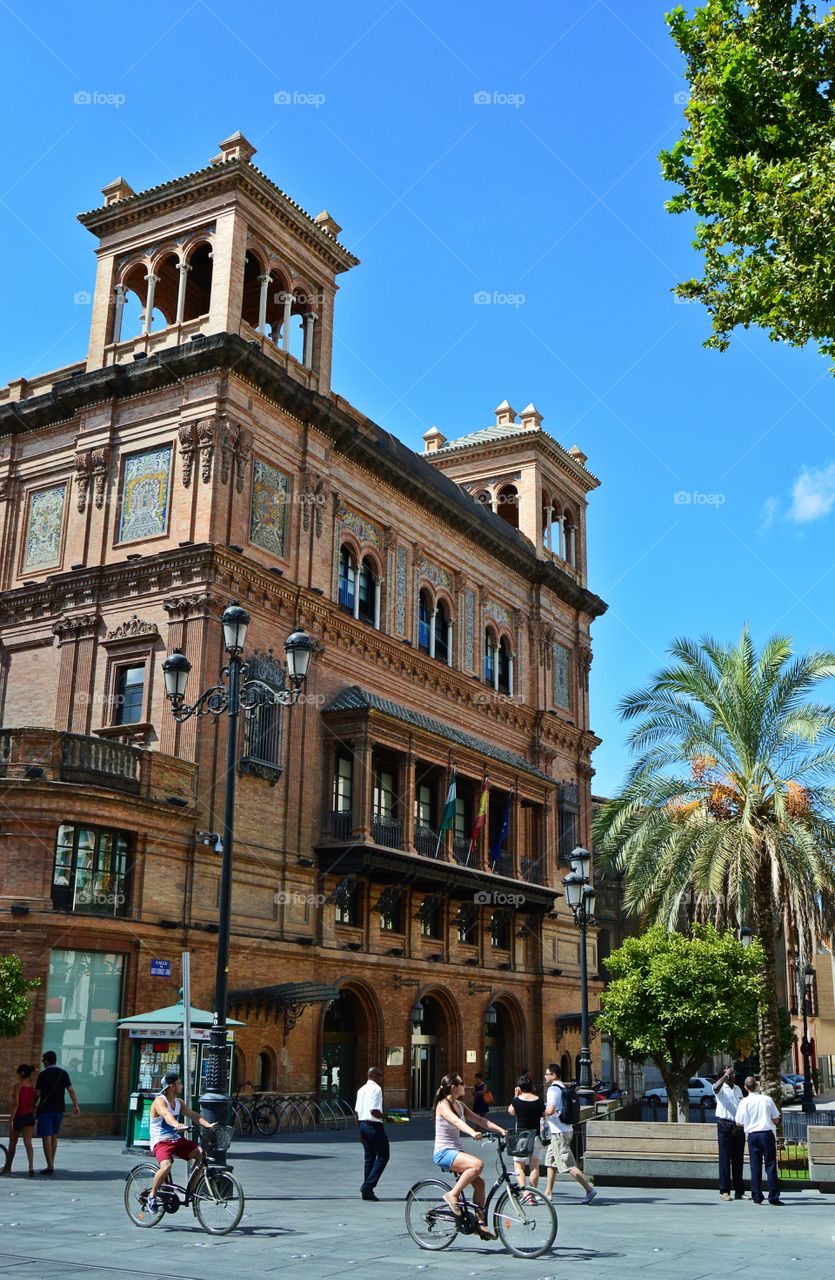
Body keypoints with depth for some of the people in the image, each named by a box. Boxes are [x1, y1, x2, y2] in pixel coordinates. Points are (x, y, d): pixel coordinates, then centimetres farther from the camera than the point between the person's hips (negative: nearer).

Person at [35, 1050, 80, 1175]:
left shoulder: (43, 1074, -8)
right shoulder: (63, 1073, 5)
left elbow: (37, 1093, -6)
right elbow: (71, 1090, -3)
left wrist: (34, 1105, 11)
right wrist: (76, 1105, -5)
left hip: (46, 1109, -5)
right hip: (59, 1109, 5)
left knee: (47, 1137, -4)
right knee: (54, 1136, 17)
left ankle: (50, 1166, -9)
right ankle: (51, 1162, 21)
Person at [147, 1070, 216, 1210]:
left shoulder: (179, 1103, 12)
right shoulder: (160, 1101, -13)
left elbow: (193, 1115, 2)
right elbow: (166, 1115, -34)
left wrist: (207, 1125, -16)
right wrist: (177, 1125, -54)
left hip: (176, 1139, 7)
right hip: (161, 1141, -7)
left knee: (202, 1153, -10)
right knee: (166, 1166, -33)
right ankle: (152, 1196, -11)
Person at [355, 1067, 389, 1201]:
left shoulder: (361, 1090, 14)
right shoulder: (376, 1089, -12)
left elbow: (357, 1113, 14)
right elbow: (373, 1111, -22)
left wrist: (360, 1131, 18)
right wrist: (385, 1116, -9)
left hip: (362, 1124, 9)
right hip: (374, 1125, -9)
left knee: (369, 1157, 14)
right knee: (383, 1156, 1)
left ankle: (367, 1191, 14)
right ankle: (368, 1186, -6)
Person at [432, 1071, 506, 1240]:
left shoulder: (459, 1105, 13)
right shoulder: (443, 1105, -14)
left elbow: (479, 1120, 9)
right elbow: (456, 1121, -33)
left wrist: (501, 1130, -2)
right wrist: (473, 1133, -49)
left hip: (456, 1152, 8)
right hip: (444, 1153, -8)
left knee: (479, 1183, -2)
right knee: (478, 1164, -28)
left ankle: (480, 1224, 5)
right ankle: (452, 1195, -17)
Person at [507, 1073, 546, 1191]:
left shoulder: (518, 1100, -10)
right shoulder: (538, 1100, -3)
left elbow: (511, 1112, 8)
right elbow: (544, 1114, 11)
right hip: (535, 1136, 3)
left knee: (518, 1165, 1)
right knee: (534, 1166, 12)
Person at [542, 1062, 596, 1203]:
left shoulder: (553, 1089, -16)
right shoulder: (562, 1088, 15)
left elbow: (550, 1110, -27)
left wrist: (542, 1111, -7)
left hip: (559, 1132, -10)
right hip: (563, 1130, 10)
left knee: (568, 1165, -8)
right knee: (550, 1162, 15)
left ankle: (589, 1190, -10)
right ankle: (548, 1193, 19)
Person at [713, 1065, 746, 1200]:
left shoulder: (738, 1089, 17)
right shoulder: (721, 1088, -2)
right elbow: (716, 1088, -27)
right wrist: (726, 1075, -24)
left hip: (738, 1127, 6)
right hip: (725, 1126, -6)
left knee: (738, 1159, 7)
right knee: (725, 1159, -4)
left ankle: (739, 1191, 13)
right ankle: (724, 1191, 0)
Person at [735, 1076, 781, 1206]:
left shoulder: (744, 1102, -3)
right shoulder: (767, 1099, -2)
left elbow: (739, 1123, 0)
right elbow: (776, 1118, 4)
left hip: (752, 1134, 1)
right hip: (767, 1133, 0)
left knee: (755, 1166, 7)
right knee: (770, 1165, 3)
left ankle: (757, 1197, 7)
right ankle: (773, 1197, -1)